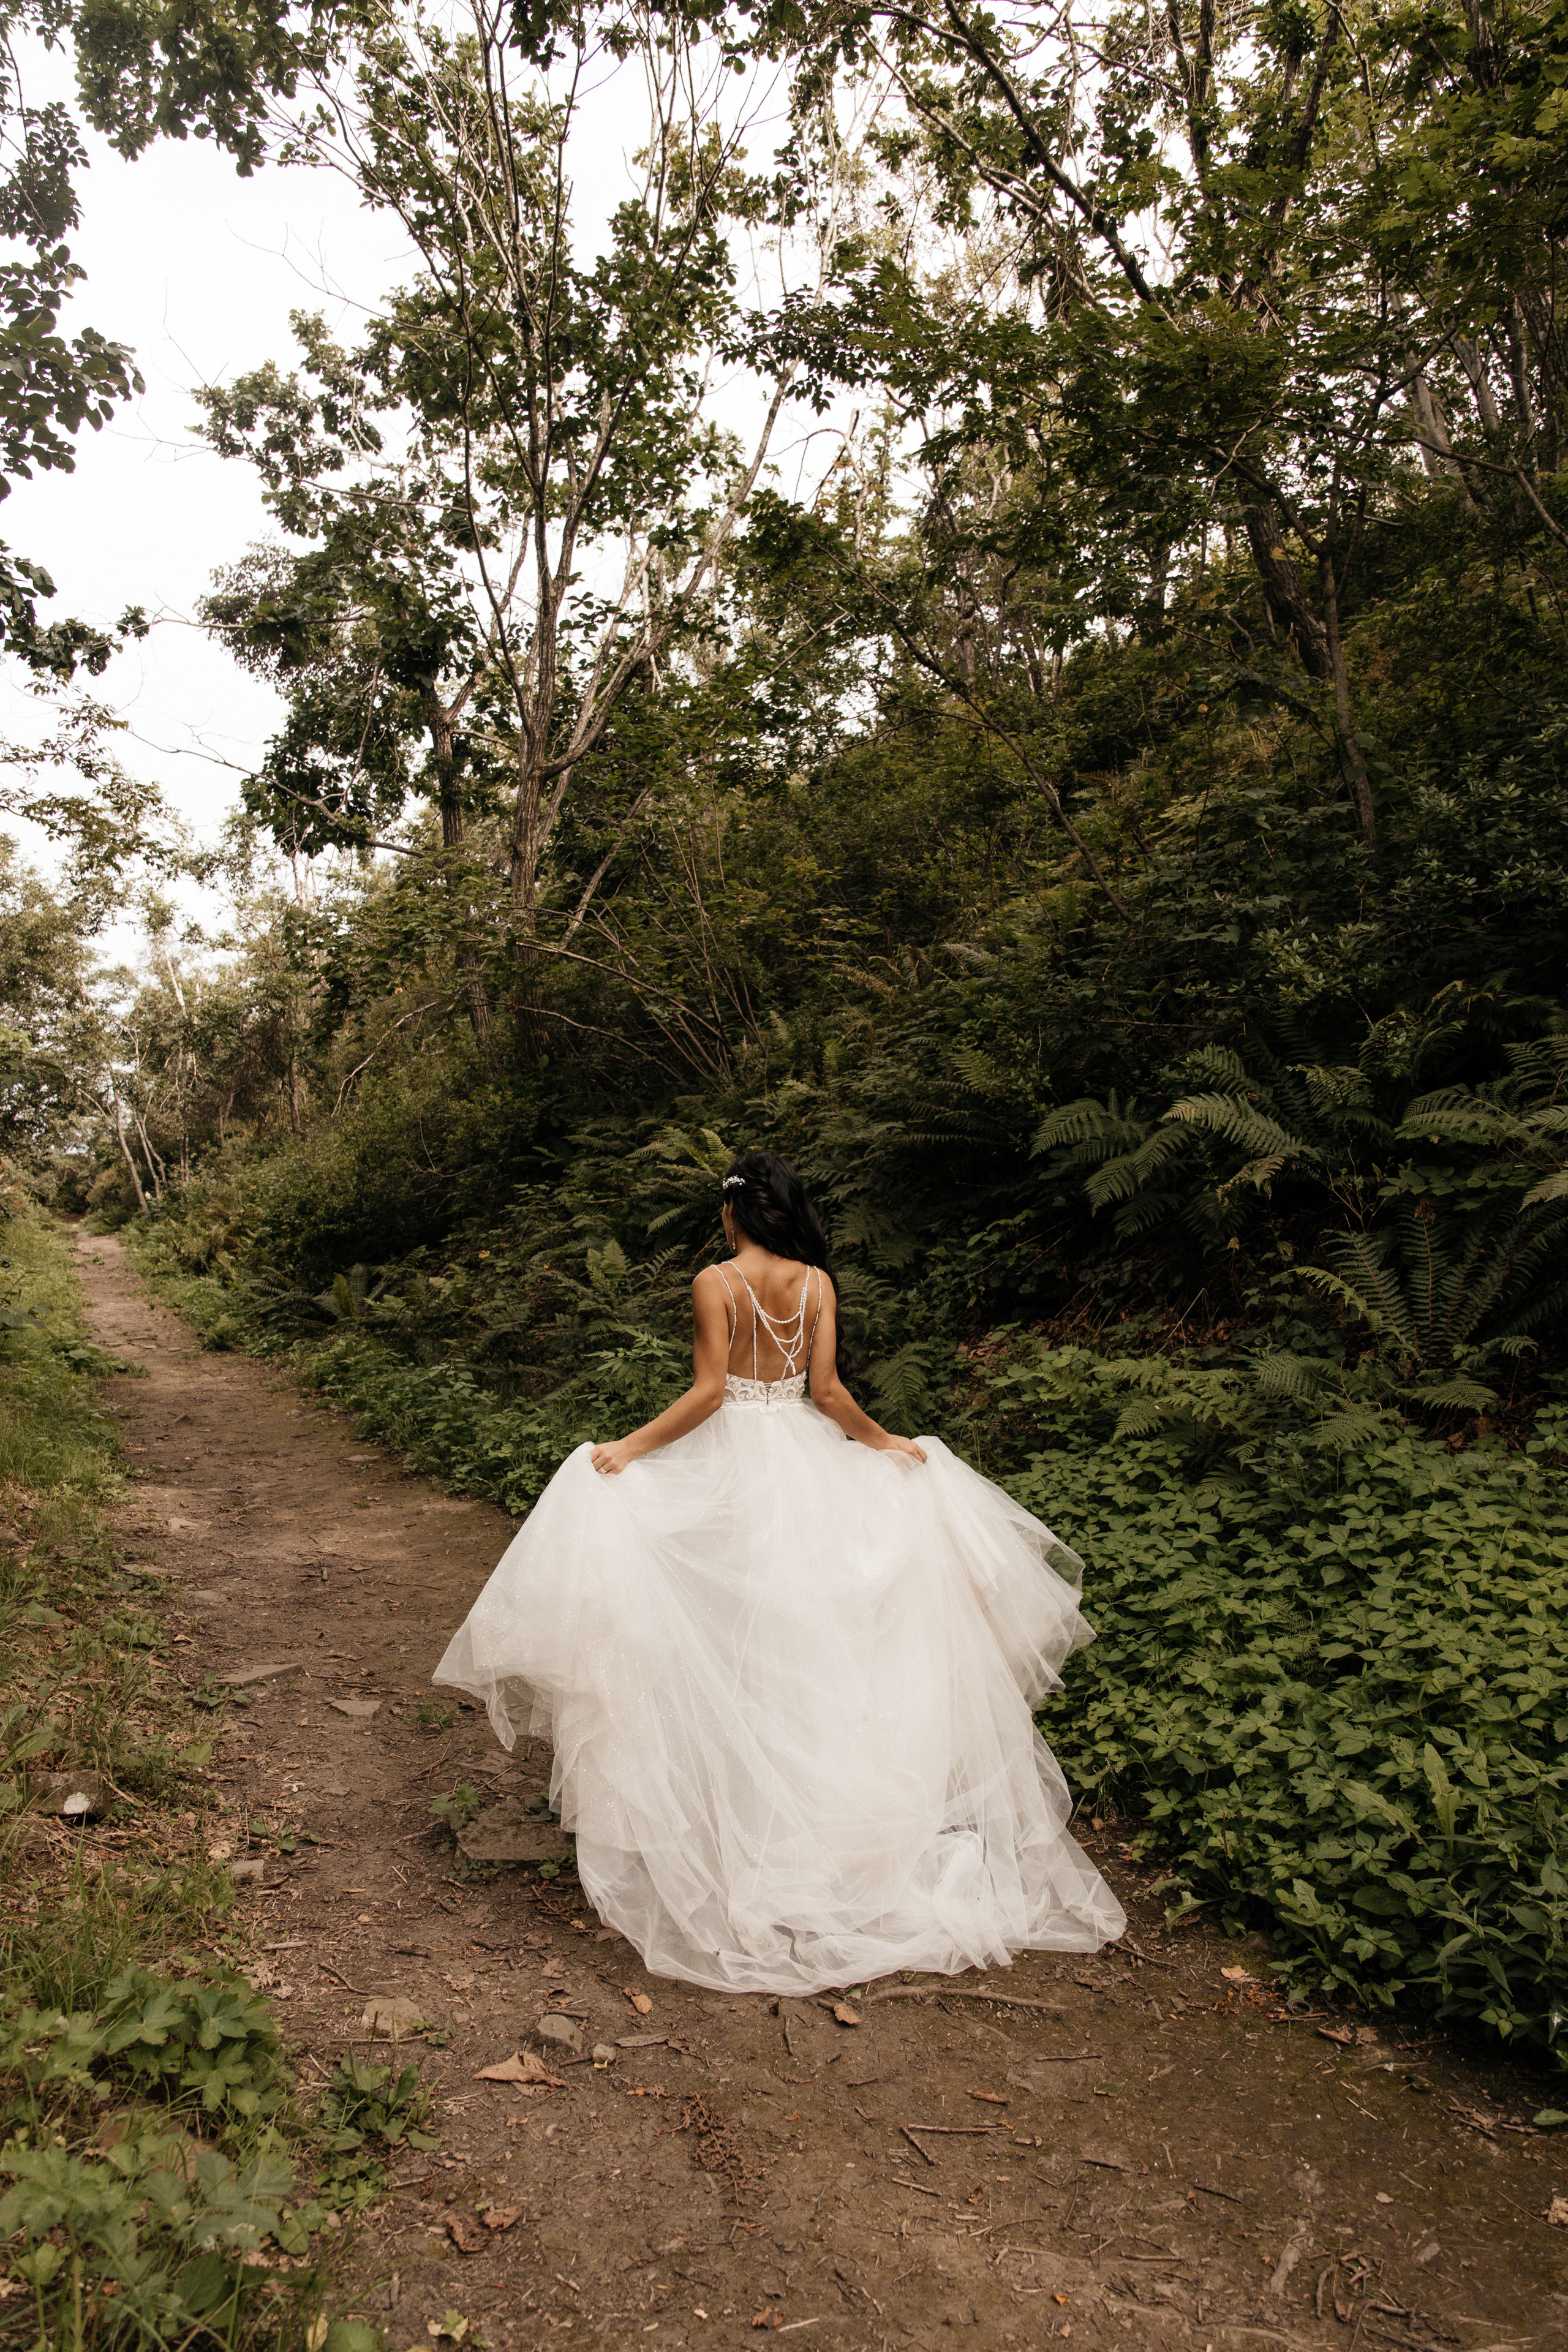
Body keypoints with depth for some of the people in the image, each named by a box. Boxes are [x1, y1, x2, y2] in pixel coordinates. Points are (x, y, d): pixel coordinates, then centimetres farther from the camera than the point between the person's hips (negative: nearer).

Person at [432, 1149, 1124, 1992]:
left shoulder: (716, 1282, -12)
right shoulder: (816, 1281, -2)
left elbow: (708, 1392, -17)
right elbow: (826, 1391, -4)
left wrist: (631, 1447, -13)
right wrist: (887, 1443, 11)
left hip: (729, 1458, -4)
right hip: (803, 1457, 4)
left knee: (728, 1631, 6)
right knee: (809, 1621, 15)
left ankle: (741, 1822, 13)